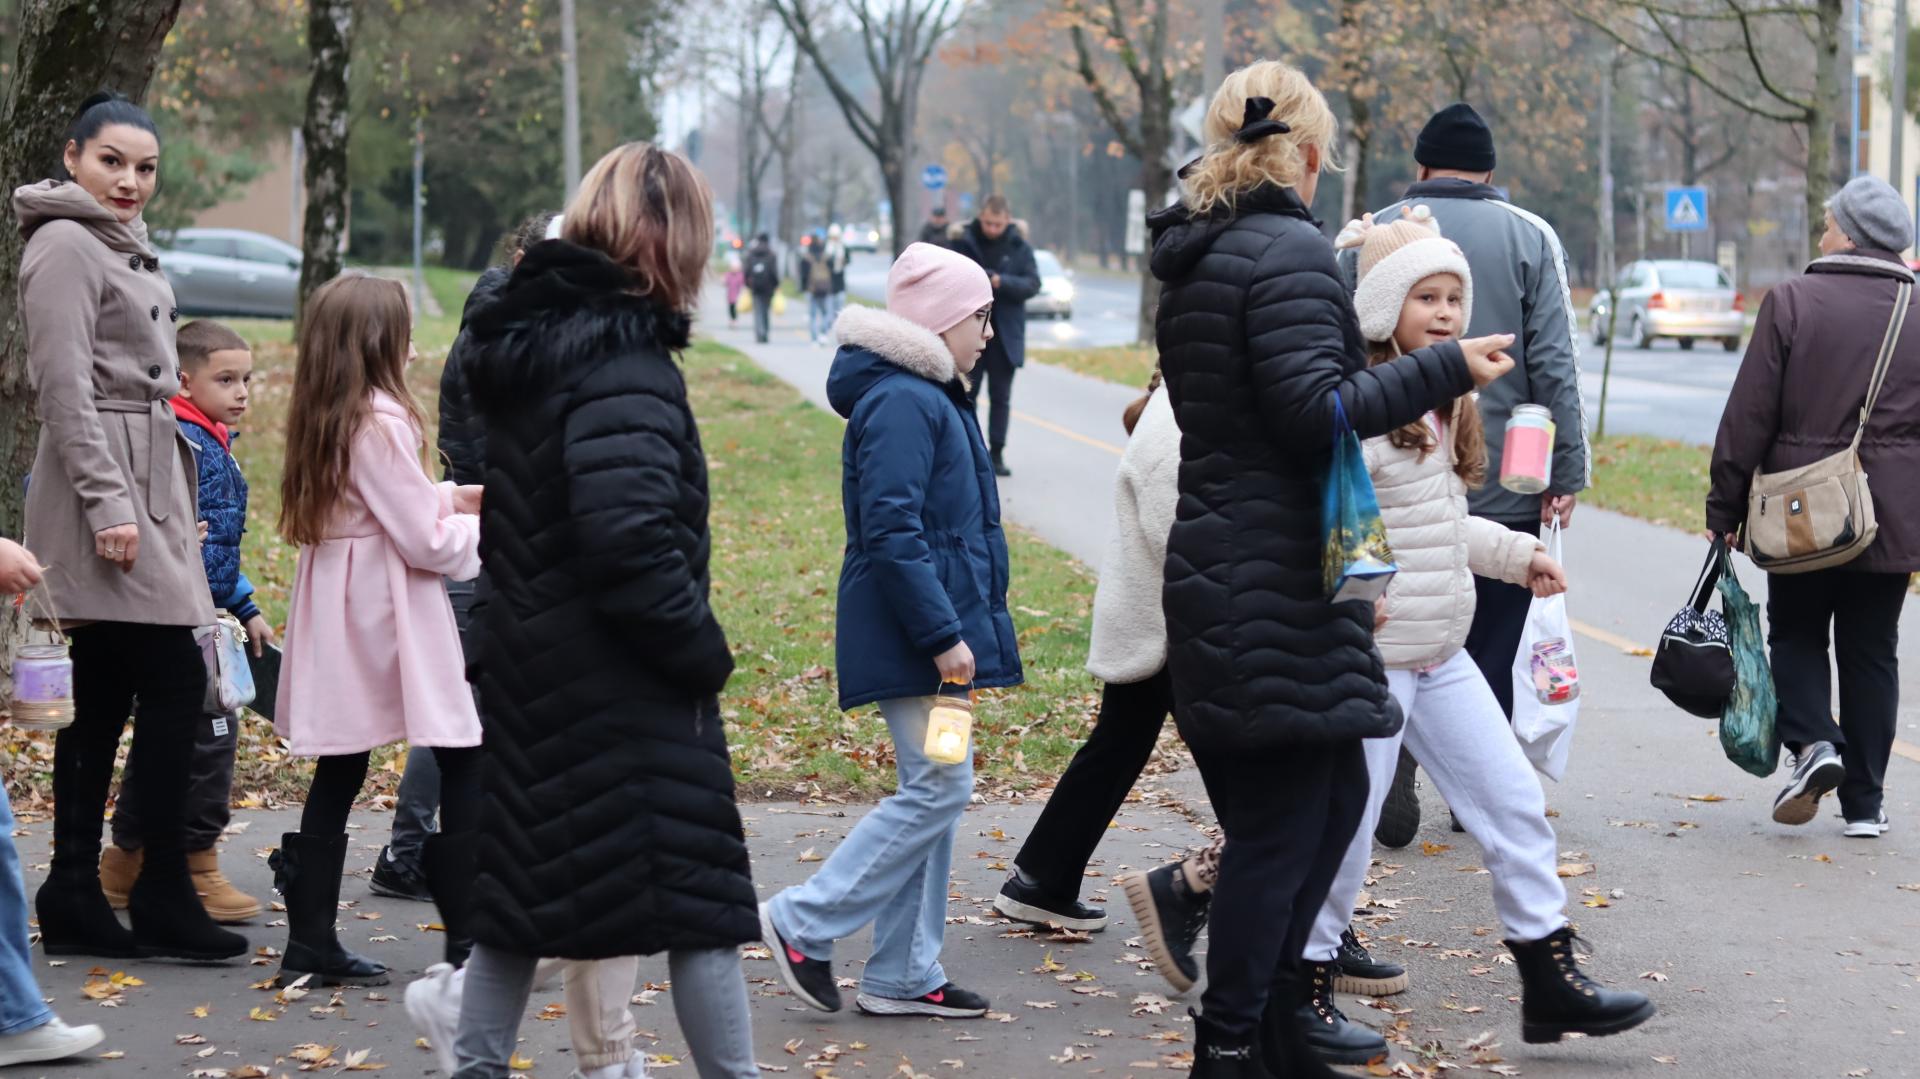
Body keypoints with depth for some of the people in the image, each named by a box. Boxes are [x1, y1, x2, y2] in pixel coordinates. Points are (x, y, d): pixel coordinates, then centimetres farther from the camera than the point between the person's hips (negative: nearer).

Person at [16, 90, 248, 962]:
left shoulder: (122, 248, 20)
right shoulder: (65, 246, -9)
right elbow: (66, 387, -16)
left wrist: (173, 508, 23)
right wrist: (106, 502, -22)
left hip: (140, 489, 10)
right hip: (104, 491, -10)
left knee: (103, 699, 8)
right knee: (175, 685, -10)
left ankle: (74, 899, 9)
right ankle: (162, 898, -5)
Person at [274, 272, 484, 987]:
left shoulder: (322, 422, 10)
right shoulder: (380, 425, -17)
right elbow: (426, 542, -16)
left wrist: (454, 497, 15)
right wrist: (483, 524, 1)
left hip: (341, 618, 9)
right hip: (387, 619, -9)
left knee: (340, 774, 11)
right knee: (463, 763, -1)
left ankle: (311, 942, 11)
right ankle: (470, 939, 0)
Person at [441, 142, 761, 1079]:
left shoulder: (525, 340, 10)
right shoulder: (625, 361, -18)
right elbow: (629, 536, -27)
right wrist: (701, 648, -14)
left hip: (525, 668, 9)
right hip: (622, 684, -9)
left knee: (521, 887, 16)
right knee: (699, 896, 1)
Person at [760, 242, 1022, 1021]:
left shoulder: (931, 398, 16)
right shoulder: (901, 404, -17)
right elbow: (890, 532, -23)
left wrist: (957, 626, 19)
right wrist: (943, 635, -23)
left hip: (936, 631, 10)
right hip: (911, 636, -10)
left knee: (933, 791, 11)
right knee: (937, 789, -9)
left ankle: (903, 976, 16)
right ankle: (802, 923, -2)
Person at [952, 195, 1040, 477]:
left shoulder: (1020, 248, 1)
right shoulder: (963, 243, -1)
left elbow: (1032, 284, -6)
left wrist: (1001, 282, -21)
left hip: (1005, 334, 1)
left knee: (1001, 397, 6)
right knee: (966, 394, 3)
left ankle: (997, 454, 11)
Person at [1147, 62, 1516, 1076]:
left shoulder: (1193, 256, 16)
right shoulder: (1292, 253, -14)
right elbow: (1310, 410, -21)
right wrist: (1442, 370, -16)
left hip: (1215, 564, 10)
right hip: (1277, 579, -10)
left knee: (1337, 790, 18)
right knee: (1282, 821, -2)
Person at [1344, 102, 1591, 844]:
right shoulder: (1530, 238, 0)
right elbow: (1556, 365, -6)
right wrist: (1567, 470, -3)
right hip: (1506, 482, -1)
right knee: (1493, 642, 8)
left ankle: (1394, 762, -9)